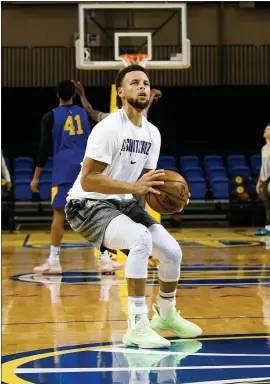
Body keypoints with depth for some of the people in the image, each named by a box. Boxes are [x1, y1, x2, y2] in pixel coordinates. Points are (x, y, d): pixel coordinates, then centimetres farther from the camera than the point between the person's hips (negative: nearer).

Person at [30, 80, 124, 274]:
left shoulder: (50, 117, 3)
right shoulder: (84, 113, 13)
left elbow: (45, 148, 0)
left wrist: (36, 177, 4)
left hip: (64, 168, -3)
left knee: (59, 214, -1)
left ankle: (54, 262, -1)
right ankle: (106, 260, 2)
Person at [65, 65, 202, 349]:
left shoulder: (152, 134, 5)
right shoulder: (109, 128, -19)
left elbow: (145, 180, 13)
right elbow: (87, 180, -25)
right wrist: (134, 187, -32)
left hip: (122, 203, 8)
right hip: (87, 205, -8)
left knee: (172, 250, -3)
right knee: (141, 238, -33)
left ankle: (166, 314, 25)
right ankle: (137, 326, -27)